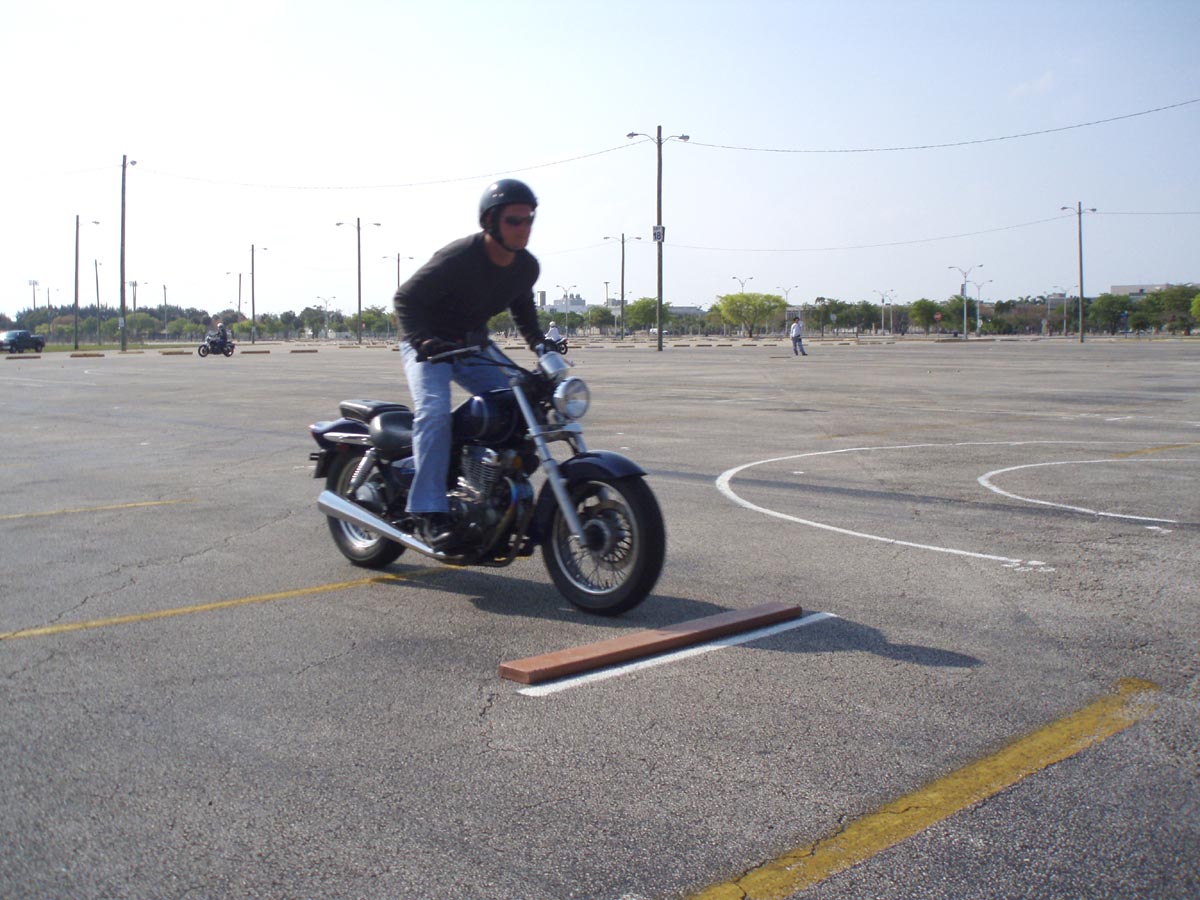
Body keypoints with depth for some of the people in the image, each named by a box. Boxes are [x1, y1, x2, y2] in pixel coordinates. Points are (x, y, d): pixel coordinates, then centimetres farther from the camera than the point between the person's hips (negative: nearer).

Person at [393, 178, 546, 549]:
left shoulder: (527, 266, -3)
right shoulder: (457, 258, -25)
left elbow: (522, 308, 17)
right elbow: (406, 298, -21)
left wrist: (539, 341, 2)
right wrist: (420, 339, -37)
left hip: (474, 345, 7)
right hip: (429, 346, -7)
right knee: (434, 412, -30)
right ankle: (429, 512, -30)